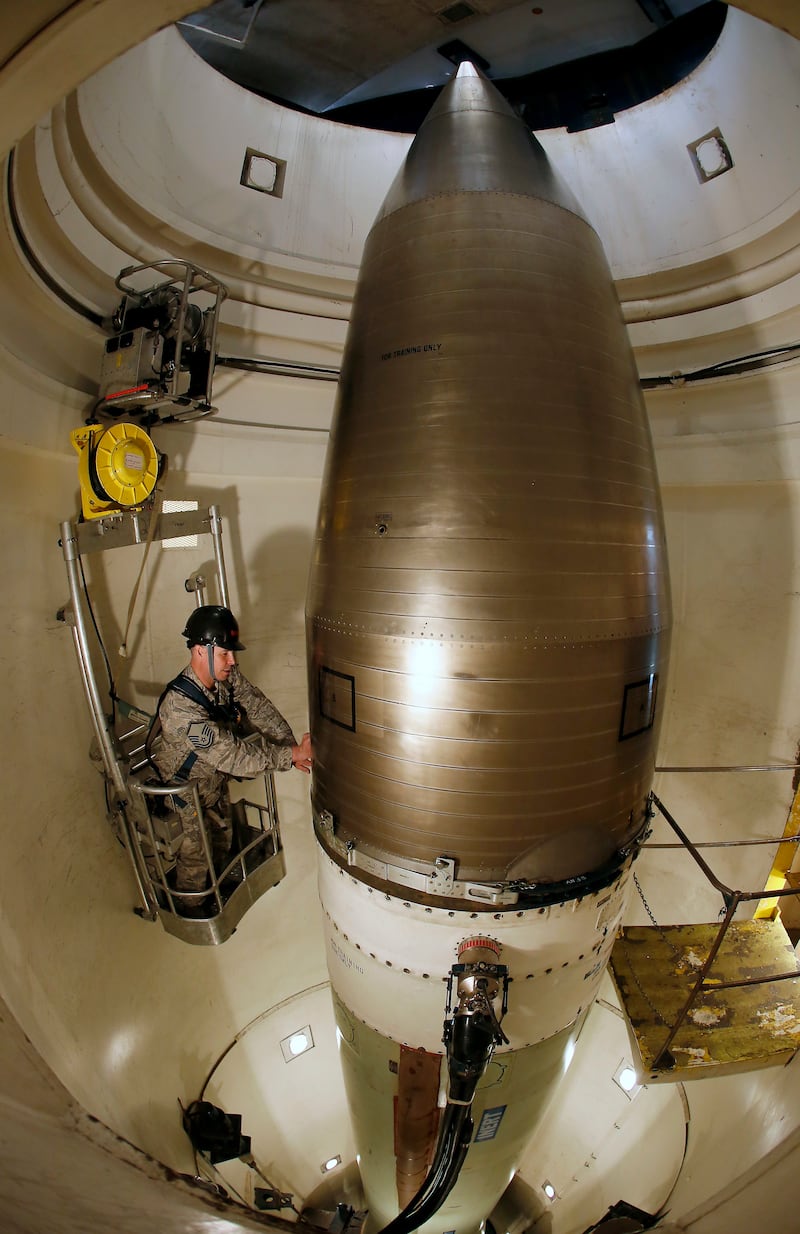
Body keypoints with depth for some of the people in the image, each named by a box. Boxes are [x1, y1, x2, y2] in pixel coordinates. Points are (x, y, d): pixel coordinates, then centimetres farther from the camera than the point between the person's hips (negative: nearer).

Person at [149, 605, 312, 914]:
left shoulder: (227, 675, -20)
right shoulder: (180, 705, -41)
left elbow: (258, 706, -13)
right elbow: (233, 755, -42)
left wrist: (291, 744, -25)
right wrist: (291, 756, -43)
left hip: (216, 774, 7)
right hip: (186, 783, -6)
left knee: (223, 832, 25)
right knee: (196, 847, 12)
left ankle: (219, 881, 54)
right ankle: (191, 907, 40)